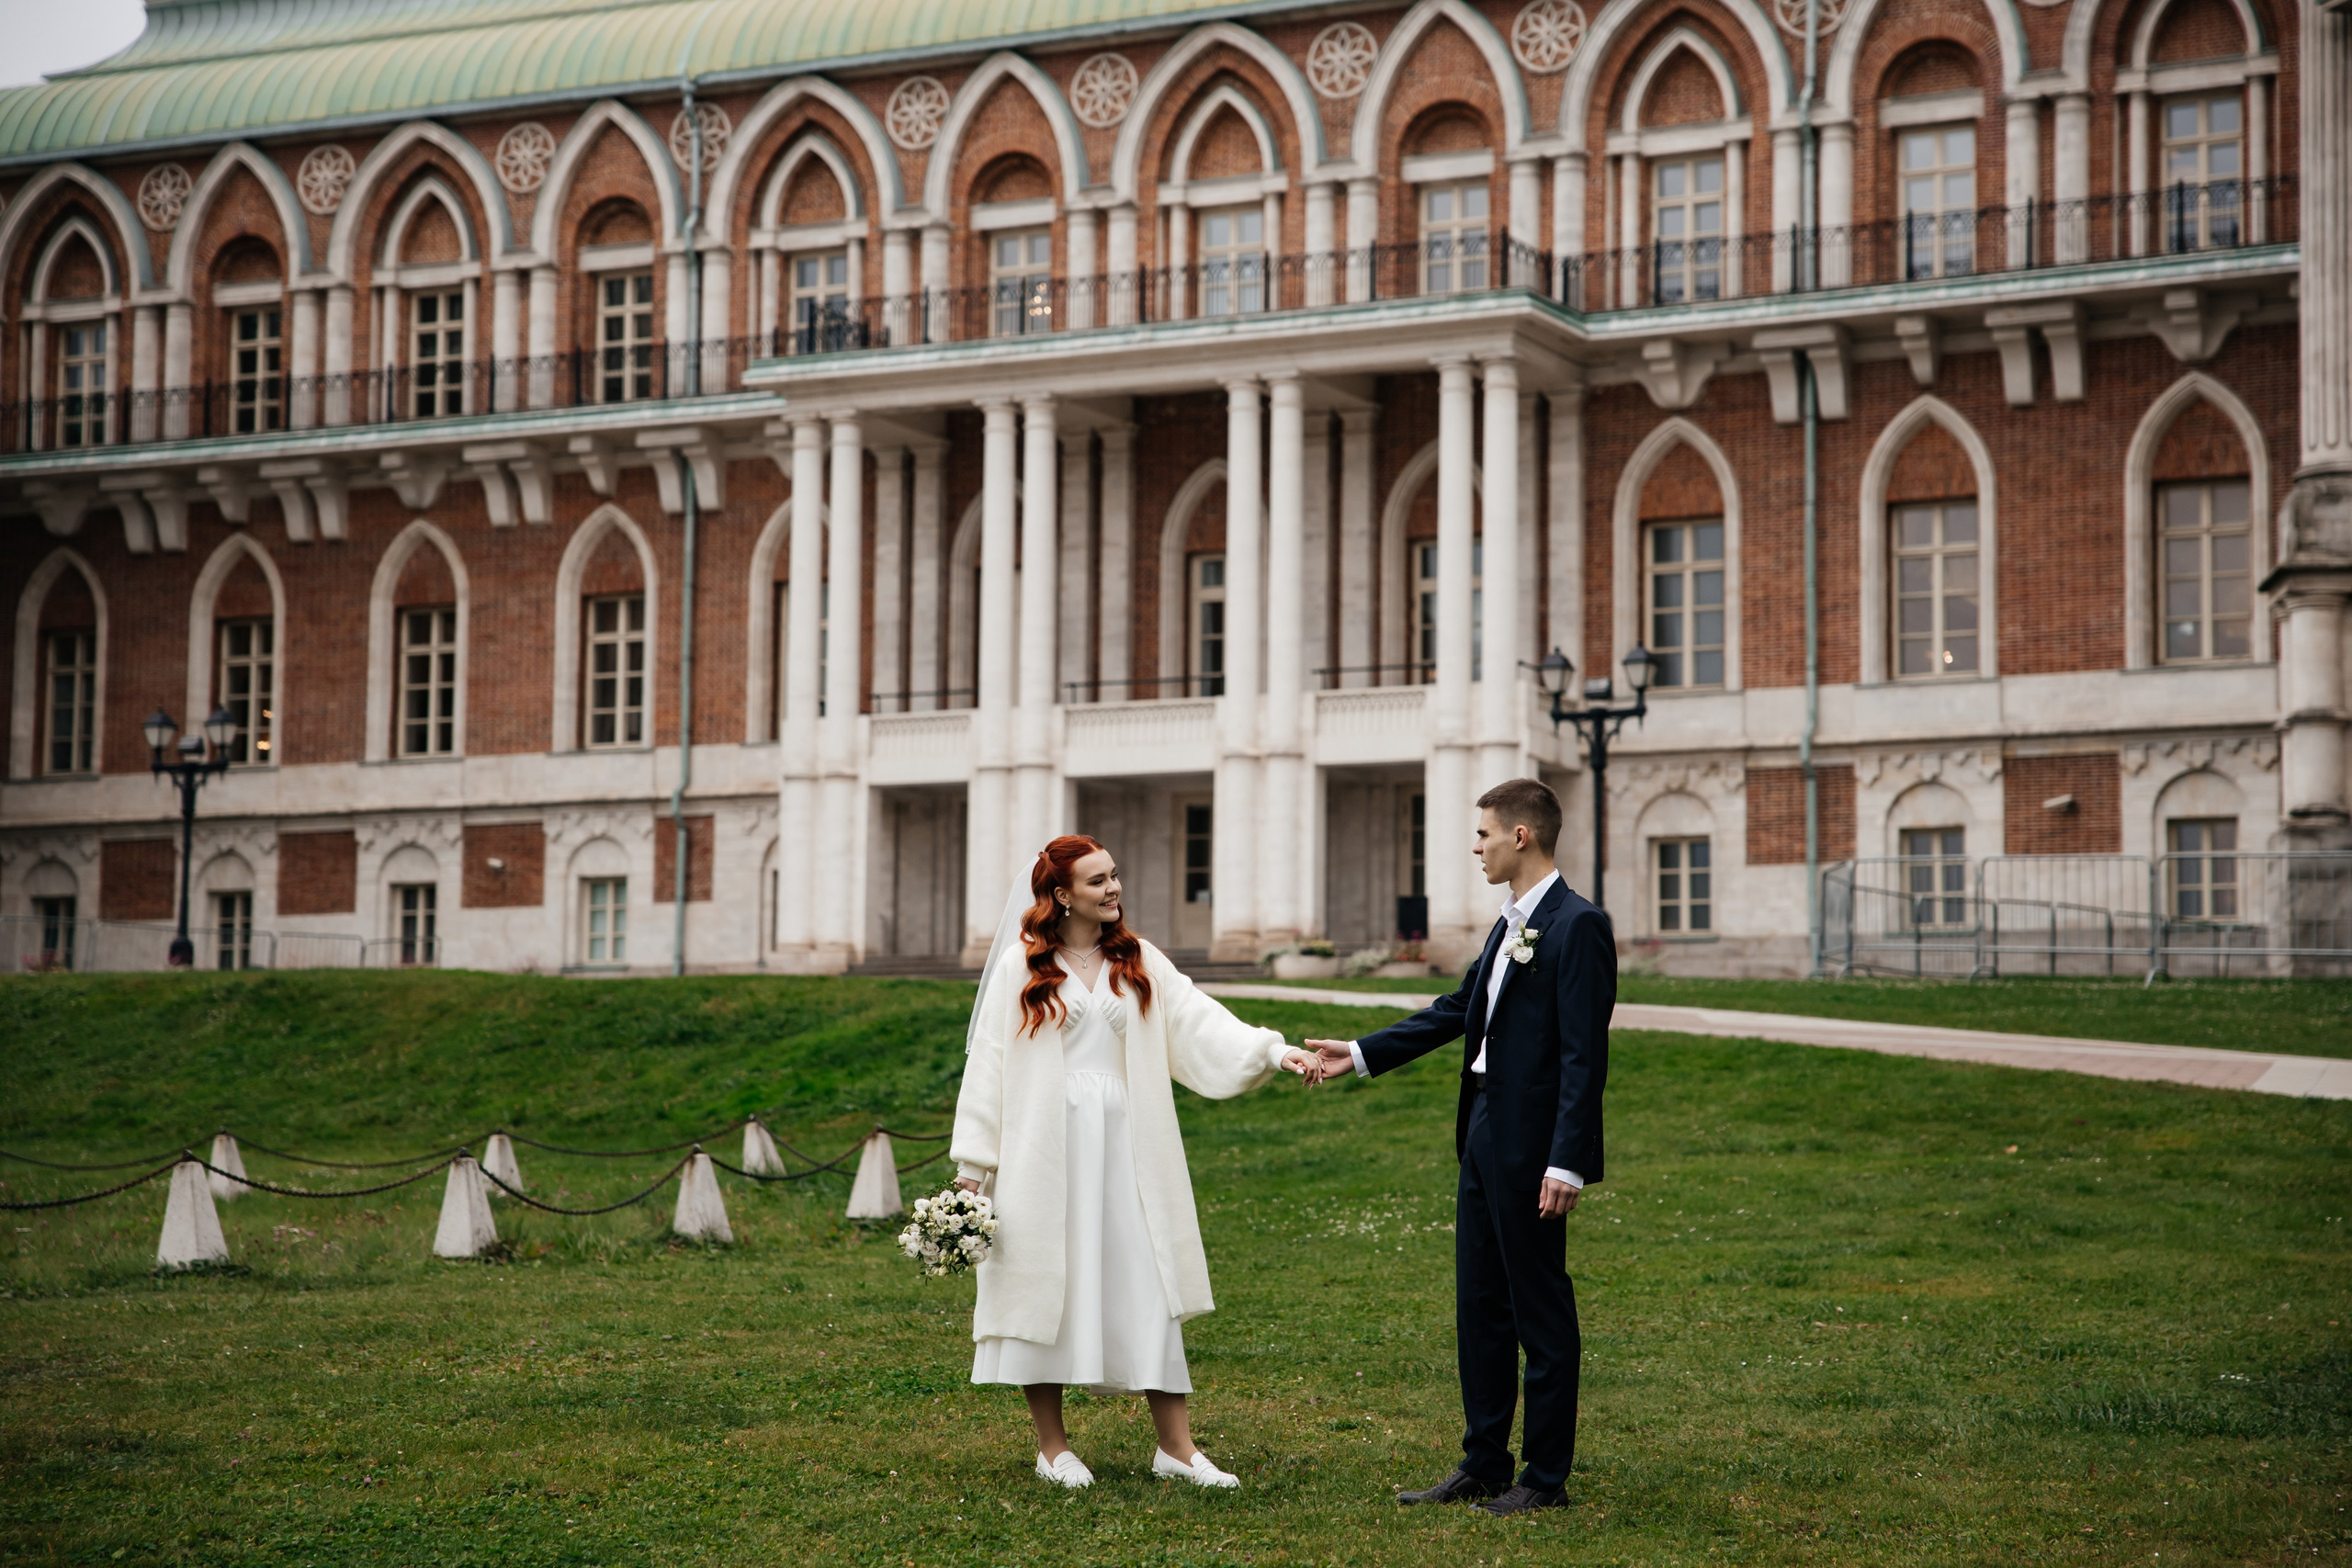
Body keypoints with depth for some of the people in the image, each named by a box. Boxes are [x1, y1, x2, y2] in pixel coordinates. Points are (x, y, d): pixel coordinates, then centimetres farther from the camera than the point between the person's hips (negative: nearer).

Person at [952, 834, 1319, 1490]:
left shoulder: (1140, 964, 9)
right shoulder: (1021, 968, 1)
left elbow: (1199, 1022, -2)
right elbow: (987, 1065, 0)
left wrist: (1272, 1050, -18)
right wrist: (971, 1164, -4)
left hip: (1123, 1148, 3)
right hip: (1043, 1151, -3)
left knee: (1149, 1290, 1)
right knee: (1045, 1289, 2)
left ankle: (1176, 1447, 5)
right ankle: (1053, 1447, 14)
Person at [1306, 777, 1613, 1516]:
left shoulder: (1578, 926, -14)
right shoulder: (1510, 925, 15)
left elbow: (1584, 1055, -18)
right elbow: (1457, 1011, 23)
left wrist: (1567, 1163, -22)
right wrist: (1360, 1055, 22)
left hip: (1531, 1150, -9)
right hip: (1485, 1142, 9)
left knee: (1541, 1311, 0)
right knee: (1479, 1307, 14)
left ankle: (1546, 1477, 9)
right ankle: (1483, 1466, 22)